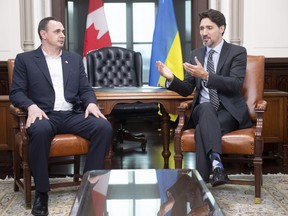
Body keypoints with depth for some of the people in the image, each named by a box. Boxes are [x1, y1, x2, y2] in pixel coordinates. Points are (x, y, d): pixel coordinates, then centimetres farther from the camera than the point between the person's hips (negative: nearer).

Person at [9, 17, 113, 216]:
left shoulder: (75, 59, 20)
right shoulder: (25, 59, 10)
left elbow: (86, 89, 16)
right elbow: (16, 92, 2)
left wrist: (91, 103, -7)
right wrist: (32, 106, -19)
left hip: (73, 114, 4)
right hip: (45, 115, -3)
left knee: (104, 127, -25)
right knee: (40, 130, -39)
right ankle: (41, 192, -22)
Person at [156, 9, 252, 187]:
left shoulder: (237, 52, 0)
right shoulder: (196, 54, 14)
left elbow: (236, 85, -16)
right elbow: (187, 90, 10)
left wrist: (206, 76, -28)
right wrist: (171, 78, -12)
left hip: (229, 111, -2)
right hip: (203, 110, 3)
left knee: (202, 129, -34)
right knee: (206, 108, -36)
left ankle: (200, 182, -34)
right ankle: (216, 163, -53)